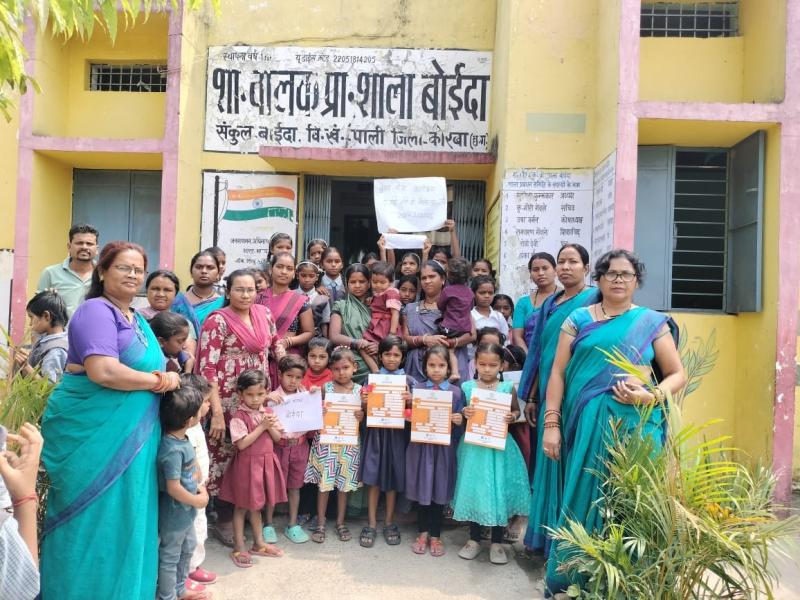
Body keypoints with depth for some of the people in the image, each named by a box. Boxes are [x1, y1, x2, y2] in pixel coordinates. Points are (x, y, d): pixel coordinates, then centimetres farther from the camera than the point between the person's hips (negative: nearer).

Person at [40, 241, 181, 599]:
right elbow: (103, 371, -26)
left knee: (125, 519, 16)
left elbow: (147, 368, 17)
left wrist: (165, 379, -7)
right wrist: (160, 381, -14)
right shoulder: (96, 311, -13)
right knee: (95, 522, 2)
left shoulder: (136, 318, 15)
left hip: (129, 437, 9)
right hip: (92, 435, -9)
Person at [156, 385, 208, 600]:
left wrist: (200, 488, -4)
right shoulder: (172, 450, -31)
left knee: (187, 548, 25)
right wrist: (197, 501, -16)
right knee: (170, 557, 9)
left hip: (185, 511, 10)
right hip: (174, 513, -10)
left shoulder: (183, 439, -2)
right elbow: (173, 488, -29)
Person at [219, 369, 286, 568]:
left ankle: (259, 543, 32)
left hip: (265, 463, 6)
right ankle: (239, 547, 19)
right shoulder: (239, 416, -15)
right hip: (246, 464, -6)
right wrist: (261, 427, -21)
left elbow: (277, 438, 4)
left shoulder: (268, 412, 3)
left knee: (256, 505, 20)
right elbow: (242, 444, -22)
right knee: (242, 506, 7)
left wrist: (271, 426, -15)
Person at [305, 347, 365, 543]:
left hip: (349, 443, 1)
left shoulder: (359, 390, 0)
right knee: (324, 483, 5)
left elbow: (363, 418, 4)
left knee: (344, 483, 11)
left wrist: (362, 416, -17)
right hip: (326, 441, -1)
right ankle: (320, 523, 19)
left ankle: (340, 522, 26)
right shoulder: (326, 388, -2)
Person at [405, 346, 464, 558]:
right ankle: (423, 533, 27)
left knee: (440, 492, 8)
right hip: (421, 446, 1)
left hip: (444, 447, 0)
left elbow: (459, 427, 3)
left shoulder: (456, 392, 0)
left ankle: (435, 536, 24)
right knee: (422, 490, 9)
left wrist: (459, 422, -17)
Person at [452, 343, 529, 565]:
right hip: (474, 446, 1)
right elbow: (459, 412, 4)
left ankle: (497, 543, 22)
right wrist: (464, 413, -17)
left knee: (498, 491, 5)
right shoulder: (467, 387, -1)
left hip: (498, 447, 0)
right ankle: (474, 539, 26)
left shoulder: (507, 388, -2)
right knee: (474, 490, 8)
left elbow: (516, 410, 8)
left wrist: (512, 417, -13)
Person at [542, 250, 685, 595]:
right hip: (586, 425, 0)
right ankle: (574, 579, 18)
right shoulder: (579, 319, 7)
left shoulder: (653, 323, 6)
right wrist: (551, 424, -3)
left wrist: (651, 396, -13)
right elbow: (558, 373, 4)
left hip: (636, 426, 0)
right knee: (582, 500, 3)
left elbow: (678, 375, 7)